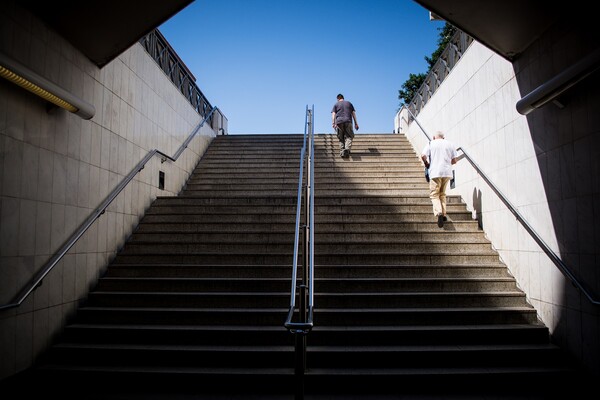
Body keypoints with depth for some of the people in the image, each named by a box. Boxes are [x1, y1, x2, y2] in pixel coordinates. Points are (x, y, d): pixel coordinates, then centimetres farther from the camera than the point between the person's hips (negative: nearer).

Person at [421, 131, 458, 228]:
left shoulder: (431, 144, 5)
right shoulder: (450, 144, 12)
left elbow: (423, 155, -9)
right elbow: (455, 160, 7)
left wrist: (427, 164, 10)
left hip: (435, 172, -3)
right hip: (447, 172, 3)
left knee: (434, 194, -1)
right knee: (442, 194, 17)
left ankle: (439, 213, -23)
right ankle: (443, 214, 11)